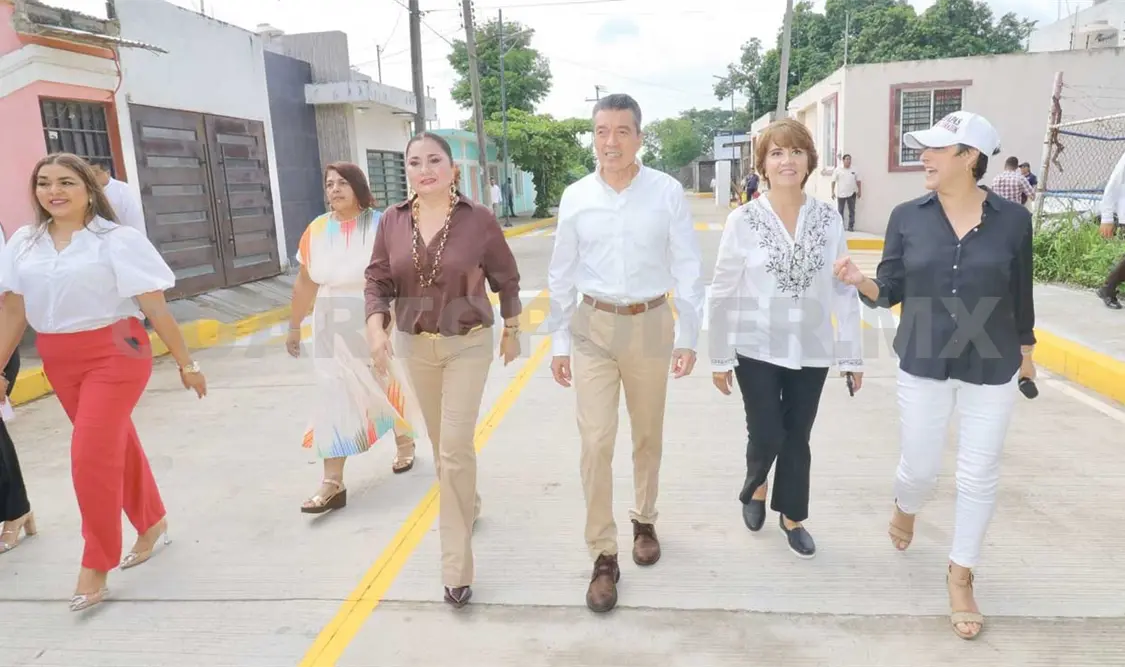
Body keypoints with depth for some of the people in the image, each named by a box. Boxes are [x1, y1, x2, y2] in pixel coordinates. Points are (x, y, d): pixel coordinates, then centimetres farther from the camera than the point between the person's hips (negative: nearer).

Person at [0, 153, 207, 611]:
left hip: (114, 353, -5)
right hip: (59, 362, 5)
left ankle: (96, 567, 10)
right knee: (114, 445, 17)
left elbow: (155, 308, -10)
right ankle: (151, 524, 38)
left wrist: (186, 363, -7)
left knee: (91, 455, -8)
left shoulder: (117, 240, -10)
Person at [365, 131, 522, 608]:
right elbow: (378, 280, 0)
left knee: (455, 448, -9)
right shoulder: (392, 221, -4)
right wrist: (376, 328, -16)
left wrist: (511, 330, 7)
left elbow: (506, 279, 0)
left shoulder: (479, 219, -12)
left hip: (468, 345, -4)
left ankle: (456, 569, 2)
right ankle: (468, 504, 49)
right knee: (441, 443, 19)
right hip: (415, 346, 4)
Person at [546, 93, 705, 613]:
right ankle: (603, 556, 10)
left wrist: (687, 335, -5)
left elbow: (687, 268, -2)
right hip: (593, 327, 1)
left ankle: (644, 521, 39)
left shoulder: (667, 192, -6)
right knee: (596, 441, -3)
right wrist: (558, 342, 5)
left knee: (648, 436, 15)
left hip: (651, 324, 0)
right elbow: (562, 274, 4)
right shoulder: (575, 197, -1)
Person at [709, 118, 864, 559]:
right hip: (757, 350, -2)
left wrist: (852, 354, 2)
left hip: (811, 351, 2)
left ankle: (791, 516, 35)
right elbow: (723, 292, -5)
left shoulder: (829, 219, -2)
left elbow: (843, 290, 1)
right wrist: (720, 357, -4)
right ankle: (754, 488, 36)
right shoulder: (743, 220, -8)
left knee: (797, 439, 12)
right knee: (767, 435, 1)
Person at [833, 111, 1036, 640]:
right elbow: (890, 291, -4)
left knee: (979, 476, 7)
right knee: (920, 467, 9)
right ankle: (905, 508, 46)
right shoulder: (907, 217, -5)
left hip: (991, 367, 0)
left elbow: (1021, 294, 5)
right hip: (923, 364, 0)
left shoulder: (1013, 220, -6)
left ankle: (960, 575, 27)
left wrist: (1025, 350, 14)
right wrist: (859, 281, -24)